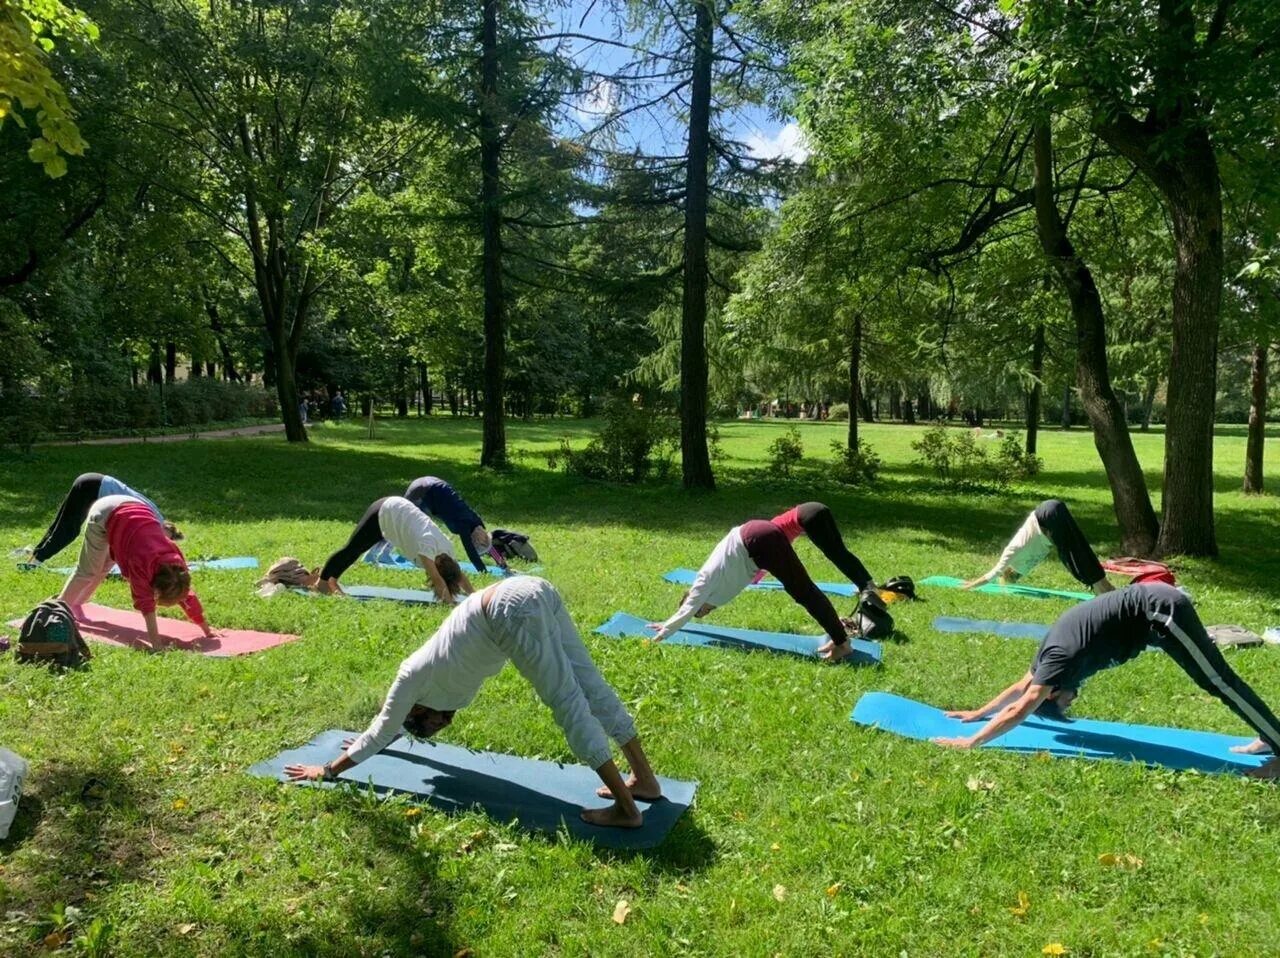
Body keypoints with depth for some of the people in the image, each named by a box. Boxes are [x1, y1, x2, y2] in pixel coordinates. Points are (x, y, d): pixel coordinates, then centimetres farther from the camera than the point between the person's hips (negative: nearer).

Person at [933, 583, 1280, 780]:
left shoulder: (1062, 657, -18)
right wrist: (978, 712, 23)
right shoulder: (1054, 649, 5)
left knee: (1217, 680, -4)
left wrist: (972, 741, -19)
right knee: (1216, 678, 17)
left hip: (1160, 610, -9)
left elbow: (1020, 709, -22)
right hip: (1158, 601, 9)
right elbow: (1020, 687, 20)